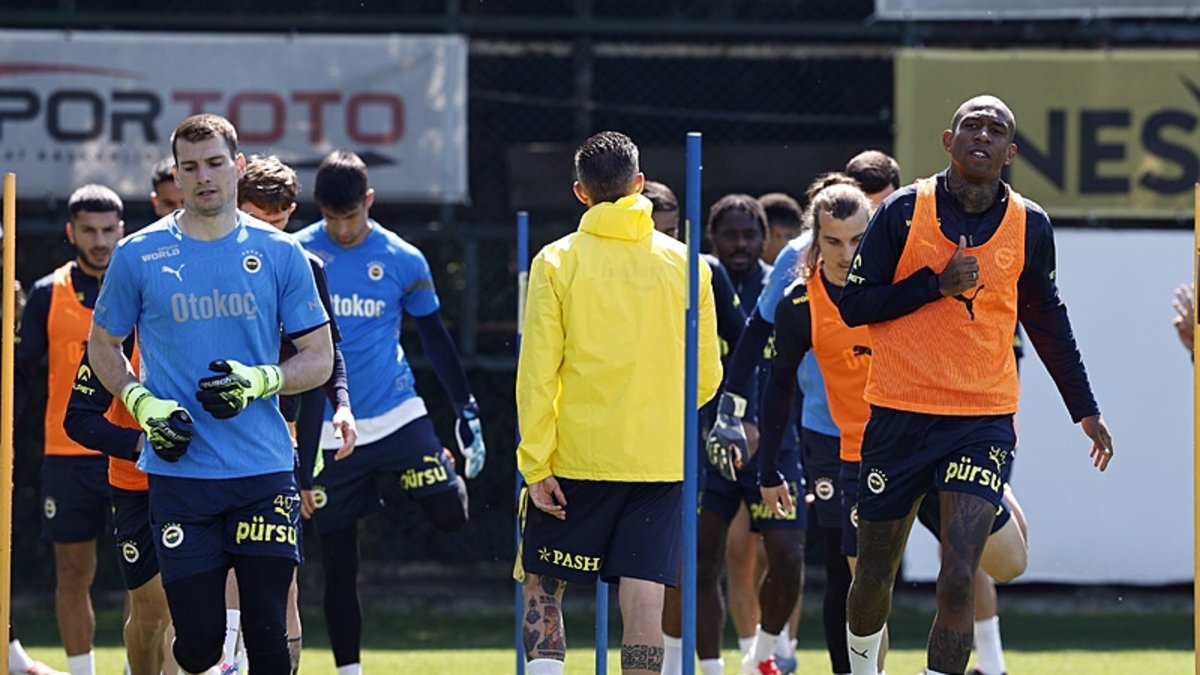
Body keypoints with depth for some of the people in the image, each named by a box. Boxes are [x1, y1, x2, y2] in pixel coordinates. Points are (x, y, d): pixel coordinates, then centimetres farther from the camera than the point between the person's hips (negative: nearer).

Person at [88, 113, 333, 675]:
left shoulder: (280, 254, 4)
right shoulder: (138, 255, 3)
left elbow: (319, 358, 7)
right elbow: (103, 346, 15)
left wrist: (259, 381, -13)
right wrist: (143, 404, -4)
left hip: (264, 469, 0)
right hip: (179, 474, 0)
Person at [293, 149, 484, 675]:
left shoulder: (404, 261, -1)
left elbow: (435, 336, 9)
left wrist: (467, 410, 4)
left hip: (398, 415, 0)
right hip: (327, 431, 0)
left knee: (449, 514, -16)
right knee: (338, 562, 2)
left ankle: (445, 472, 21)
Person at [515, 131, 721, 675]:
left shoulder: (557, 262, -3)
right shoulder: (683, 263, 3)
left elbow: (537, 373, -7)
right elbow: (706, 378, 7)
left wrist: (536, 465, -5)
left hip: (575, 459, -1)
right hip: (660, 461, 2)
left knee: (542, 588, 9)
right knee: (644, 597, 0)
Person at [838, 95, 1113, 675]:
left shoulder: (1029, 225, 4)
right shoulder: (903, 211, -3)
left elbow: (1046, 320, 18)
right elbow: (853, 305, -4)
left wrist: (1084, 409, 22)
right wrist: (935, 284, -15)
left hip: (984, 424, 0)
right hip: (898, 418, 0)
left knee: (958, 579, -15)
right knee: (874, 577, 11)